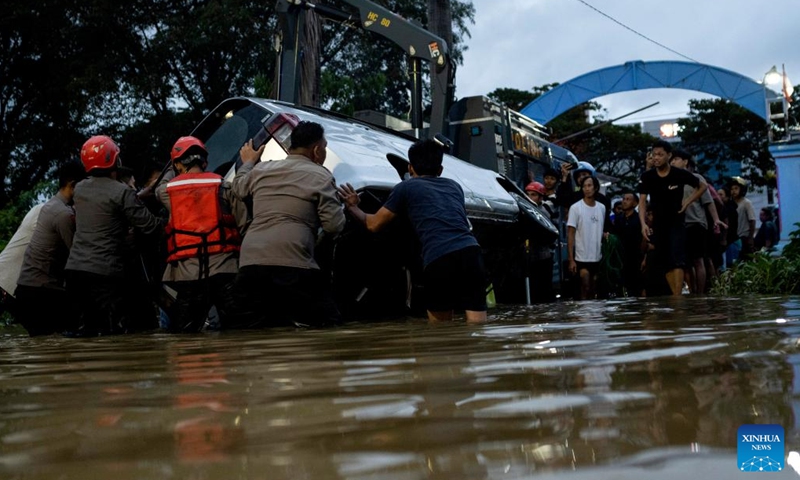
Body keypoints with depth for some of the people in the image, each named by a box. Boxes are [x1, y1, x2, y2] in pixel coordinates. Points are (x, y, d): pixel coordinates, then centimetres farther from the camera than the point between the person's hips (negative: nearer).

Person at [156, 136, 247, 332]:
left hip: (187, 271, 1)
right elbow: (244, 224, 0)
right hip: (224, 266, -1)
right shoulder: (223, 186, 4)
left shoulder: (167, 191, 9)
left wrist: (175, 170, 49)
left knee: (184, 334, 11)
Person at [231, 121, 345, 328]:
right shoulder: (320, 176, 2)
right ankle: (295, 323, -27)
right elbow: (334, 225, -2)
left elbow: (239, 189, 38)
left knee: (254, 323, 15)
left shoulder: (261, 169, 18)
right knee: (325, 322, 2)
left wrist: (248, 162, 55)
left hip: (249, 263, 5)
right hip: (292, 265, -5)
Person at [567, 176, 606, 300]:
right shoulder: (575, 208, -8)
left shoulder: (602, 208, 7)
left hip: (597, 257, 5)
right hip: (582, 257, -5)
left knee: (593, 291, 10)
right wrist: (571, 259, -13)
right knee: (585, 289, -6)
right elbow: (570, 234, -9)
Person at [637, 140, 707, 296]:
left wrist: (688, 201, -4)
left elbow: (702, 186, 6)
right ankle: (676, 296, 16)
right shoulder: (647, 176, -5)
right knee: (666, 263, 7)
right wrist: (643, 223, -19)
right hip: (658, 224, 3)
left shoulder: (680, 174, -9)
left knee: (677, 260, -14)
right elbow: (642, 201, -6)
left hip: (677, 223, -3)